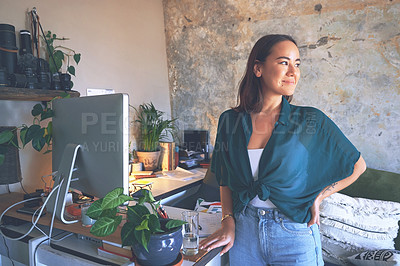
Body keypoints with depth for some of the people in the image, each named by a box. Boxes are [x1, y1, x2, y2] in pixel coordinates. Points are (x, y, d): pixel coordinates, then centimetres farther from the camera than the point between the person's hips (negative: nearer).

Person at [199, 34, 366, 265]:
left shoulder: (311, 121, -10)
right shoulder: (230, 121, -4)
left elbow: (357, 165, 2)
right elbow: (225, 180, 5)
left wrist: (318, 198, -4)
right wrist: (228, 224, -3)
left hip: (294, 237, -1)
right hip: (244, 232, 2)